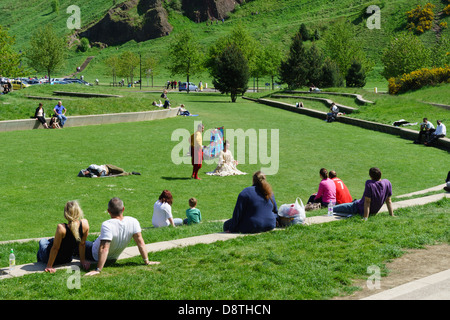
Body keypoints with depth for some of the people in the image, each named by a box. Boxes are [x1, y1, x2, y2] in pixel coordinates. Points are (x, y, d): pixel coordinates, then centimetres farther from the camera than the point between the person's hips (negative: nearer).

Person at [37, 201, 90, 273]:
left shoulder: (61, 228, -36)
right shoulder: (84, 223, -24)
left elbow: (55, 248, -24)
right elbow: (82, 244, -10)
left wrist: (49, 266, -13)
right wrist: (83, 260, 3)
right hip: (68, 259, 4)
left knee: (42, 241, 31)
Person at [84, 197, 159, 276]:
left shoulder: (107, 225, -34)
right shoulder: (133, 222, -19)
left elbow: (104, 249, -38)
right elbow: (140, 243, -15)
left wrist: (98, 270, -36)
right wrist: (147, 261, -6)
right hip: (113, 258, 6)